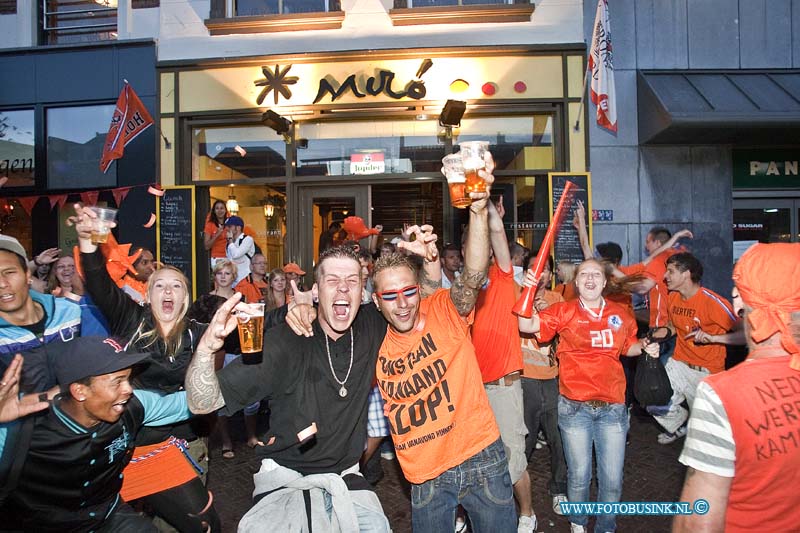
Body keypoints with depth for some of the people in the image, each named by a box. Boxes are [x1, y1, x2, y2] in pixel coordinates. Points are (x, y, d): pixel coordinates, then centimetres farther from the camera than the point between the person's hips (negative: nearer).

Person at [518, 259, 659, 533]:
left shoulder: (620, 314, 4)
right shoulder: (564, 311, -5)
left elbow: (629, 346, 20)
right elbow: (527, 325, -18)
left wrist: (645, 346, 0)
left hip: (613, 407, 2)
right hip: (574, 407, -2)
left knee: (612, 479, 10)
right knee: (579, 475, 11)